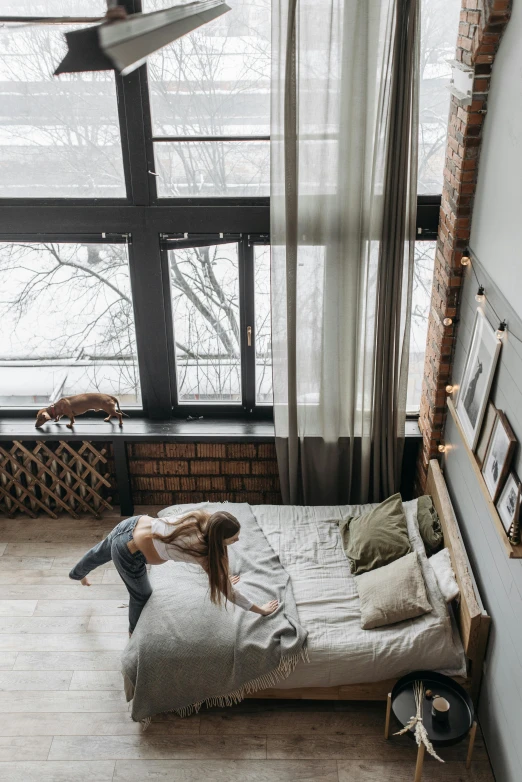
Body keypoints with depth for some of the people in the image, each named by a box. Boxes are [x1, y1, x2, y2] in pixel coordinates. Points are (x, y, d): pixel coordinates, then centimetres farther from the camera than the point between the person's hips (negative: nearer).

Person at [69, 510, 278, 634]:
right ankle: (135, 632, 53)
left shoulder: (203, 518, -11)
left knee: (100, 553, 39)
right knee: (141, 595, 21)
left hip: (132, 524, 8)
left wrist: (221, 575, 19)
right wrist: (260, 609, -10)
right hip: (128, 554, -7)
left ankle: (77, 574, 74)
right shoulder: (202, 550, -27)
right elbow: (225, 589, -19)